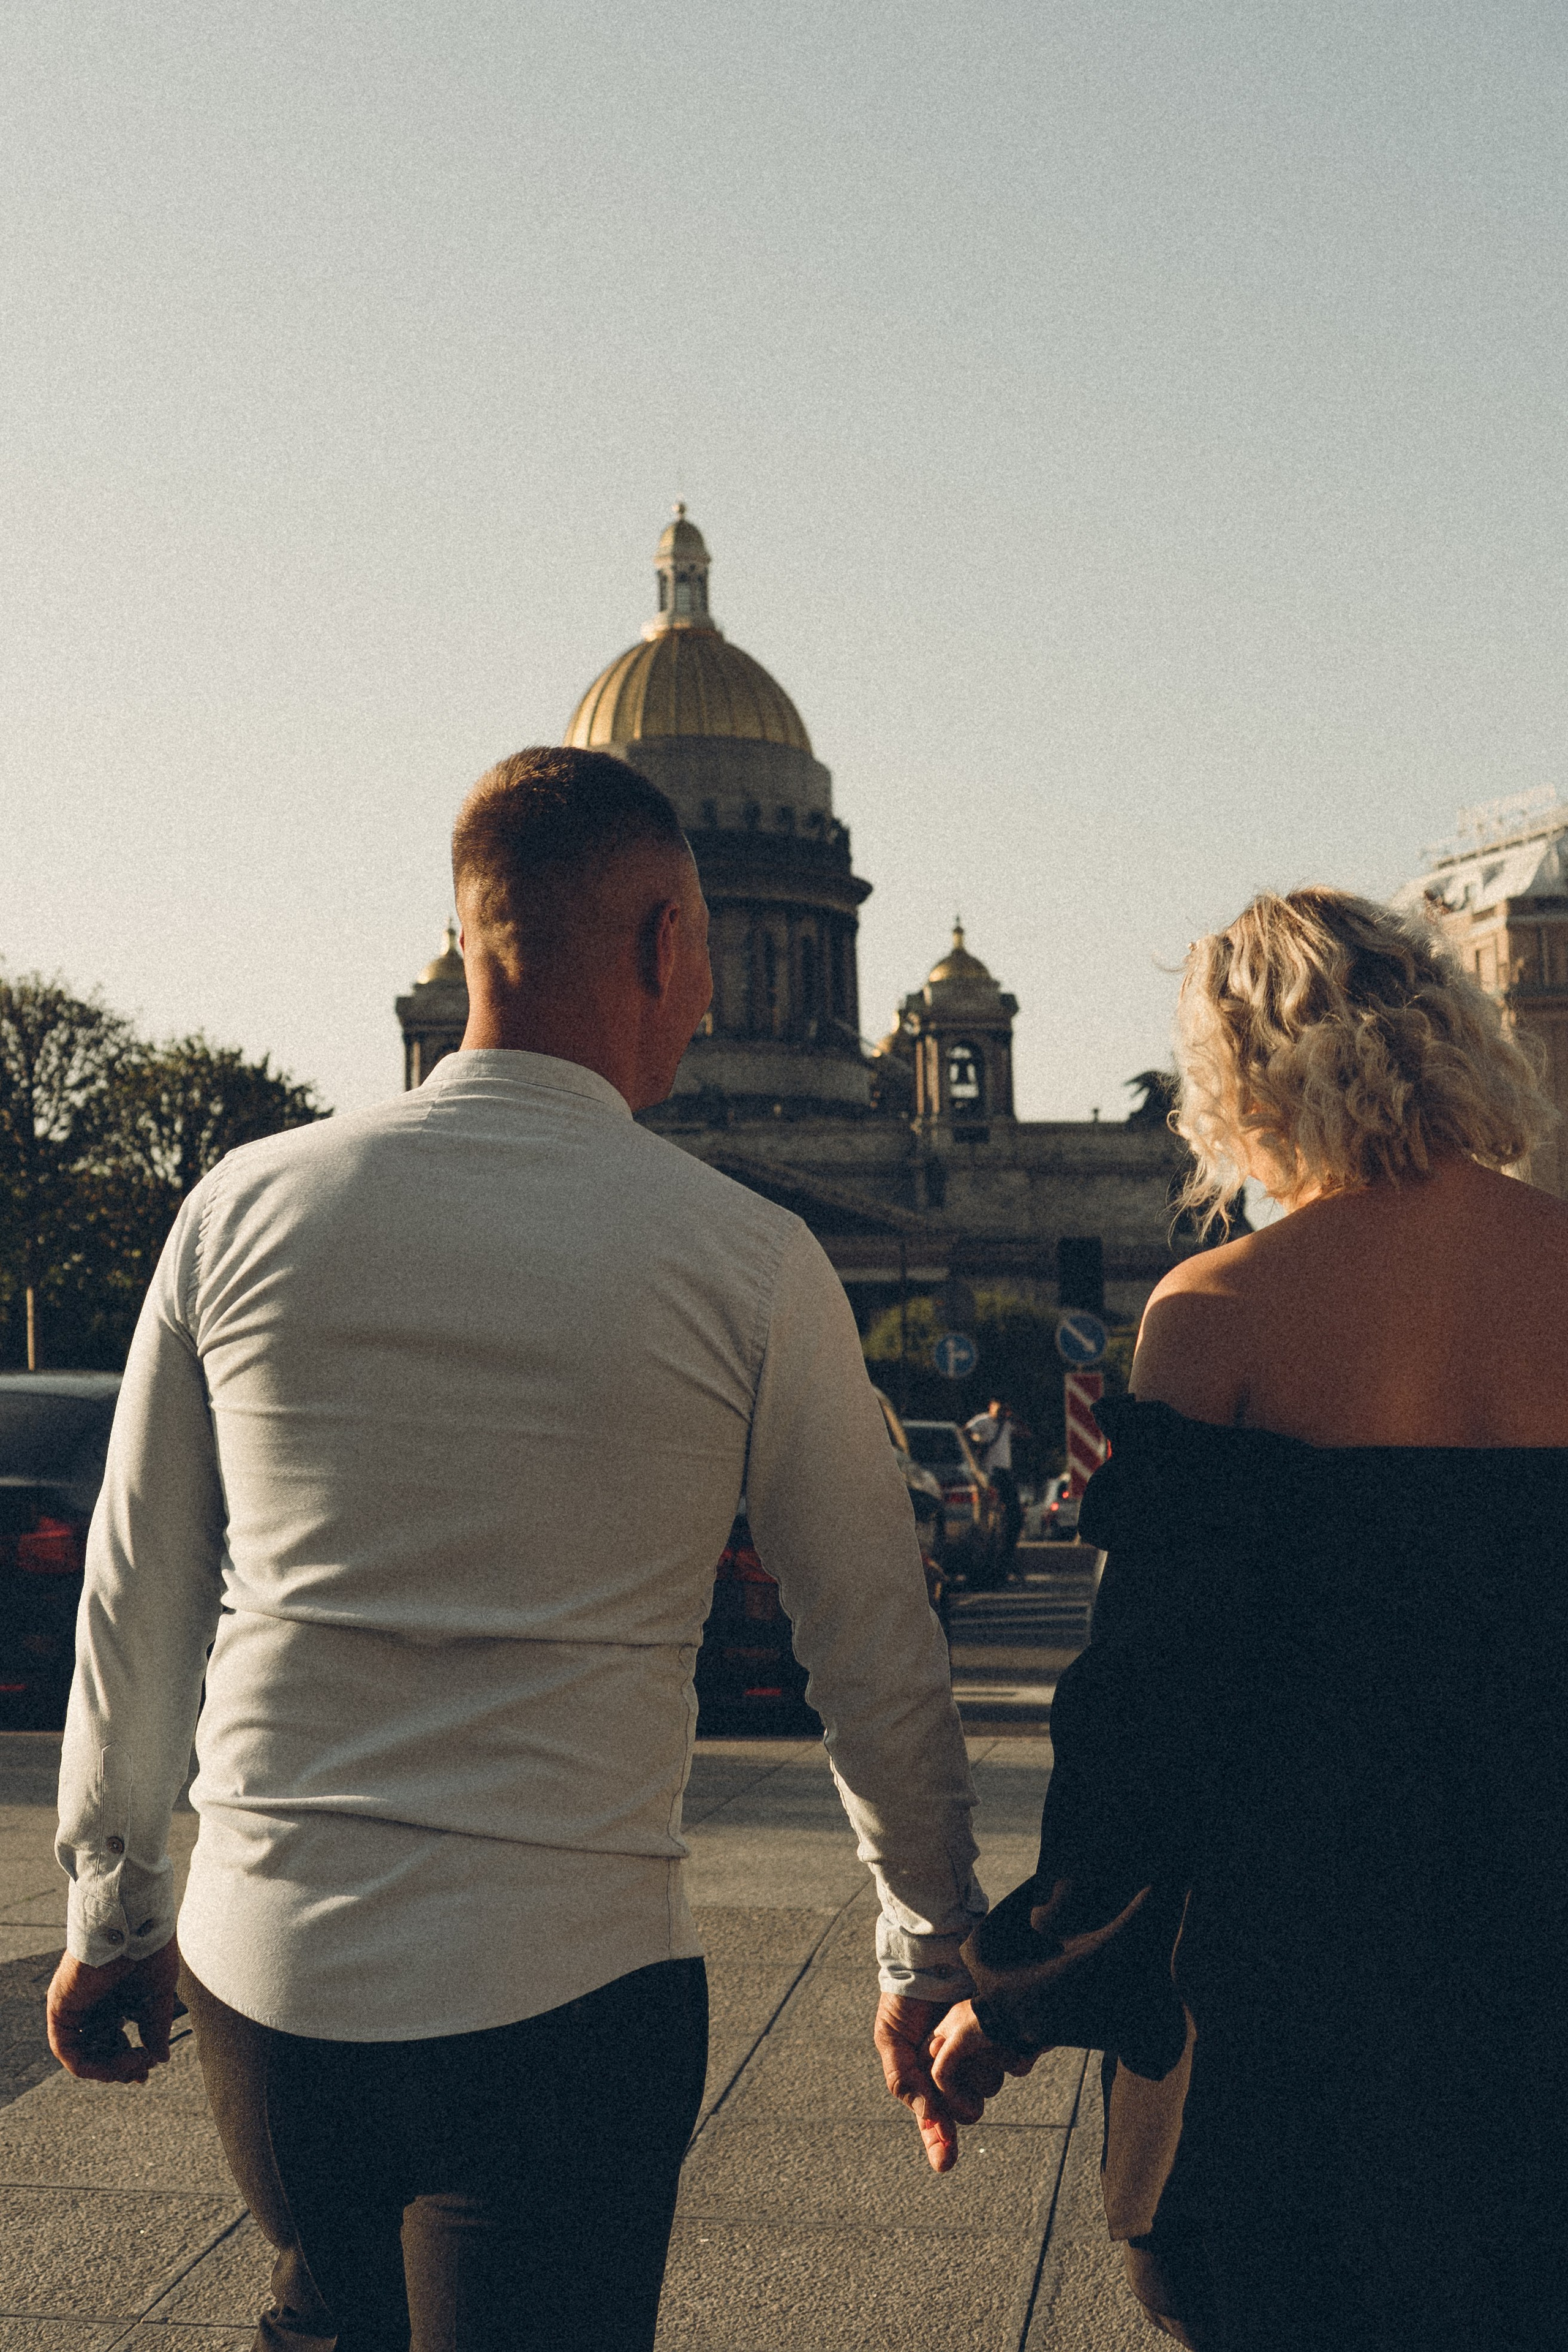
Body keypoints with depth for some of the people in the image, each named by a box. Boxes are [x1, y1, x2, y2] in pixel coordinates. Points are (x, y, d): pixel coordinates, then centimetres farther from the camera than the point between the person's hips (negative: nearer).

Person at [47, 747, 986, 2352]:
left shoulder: (248, 1207, -2)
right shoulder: (749, 1265, -9)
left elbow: (137, 1607, 5)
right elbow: (876, 1658, -1)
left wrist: (109, 1916, 18)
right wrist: (930, 1954, 13)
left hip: (261, 1971, 4)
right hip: (561, 1997, -3)